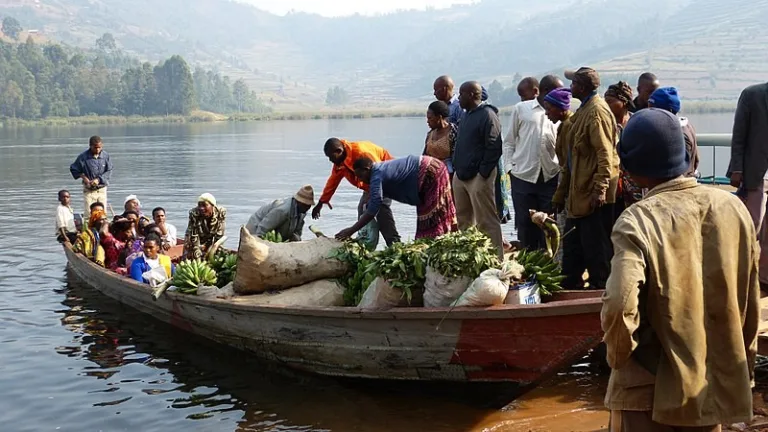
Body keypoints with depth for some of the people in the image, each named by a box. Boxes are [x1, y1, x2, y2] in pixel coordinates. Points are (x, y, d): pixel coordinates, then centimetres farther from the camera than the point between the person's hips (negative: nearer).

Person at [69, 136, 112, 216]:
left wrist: (98, 179, -13)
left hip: (102, 189, 2)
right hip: (89, 190, -2)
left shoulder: (106, 156, -5)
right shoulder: (83, 157, -9)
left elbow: (109, 171, -1)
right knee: (89, 213, -9)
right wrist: (84, 177, -9)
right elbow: (73, 169, 3)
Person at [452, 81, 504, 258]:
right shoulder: (468, 115, 18)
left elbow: (494, 148, -18)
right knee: (463, 220, 14)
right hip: (461, 176, 10)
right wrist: (457, 168, 15)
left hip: (478, 177, -10)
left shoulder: (487, 115, -12)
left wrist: (483, 172, -19)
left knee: (487, 222, -6)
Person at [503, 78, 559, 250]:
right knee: (525, 222, 5)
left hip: (550, 176, 0)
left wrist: (563, 166, -2)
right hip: (523, 175, 0)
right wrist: (509, 166, 0)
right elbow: (509, 141, 10)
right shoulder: (520, 109, 8)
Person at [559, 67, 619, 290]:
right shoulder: (584, 110, 15)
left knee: (596, 246, -2)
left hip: (593, 192, -11)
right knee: (572, 243, 18)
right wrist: (567, 189, 22)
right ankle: (569, 286, 28)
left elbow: (605, 154, -23)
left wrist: (600, 189, -26)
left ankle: (600, 286, 7)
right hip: (580, 190, 11)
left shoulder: (597, 111, -17)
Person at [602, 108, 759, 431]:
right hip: (716, 385, 5)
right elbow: (750, 303, 5)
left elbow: (619, 306, -30)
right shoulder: (733, 207, -4)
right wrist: (744, 369, 18)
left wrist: (619, 356, -10)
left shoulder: (638, 221, -19)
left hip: (650, 392, -5)